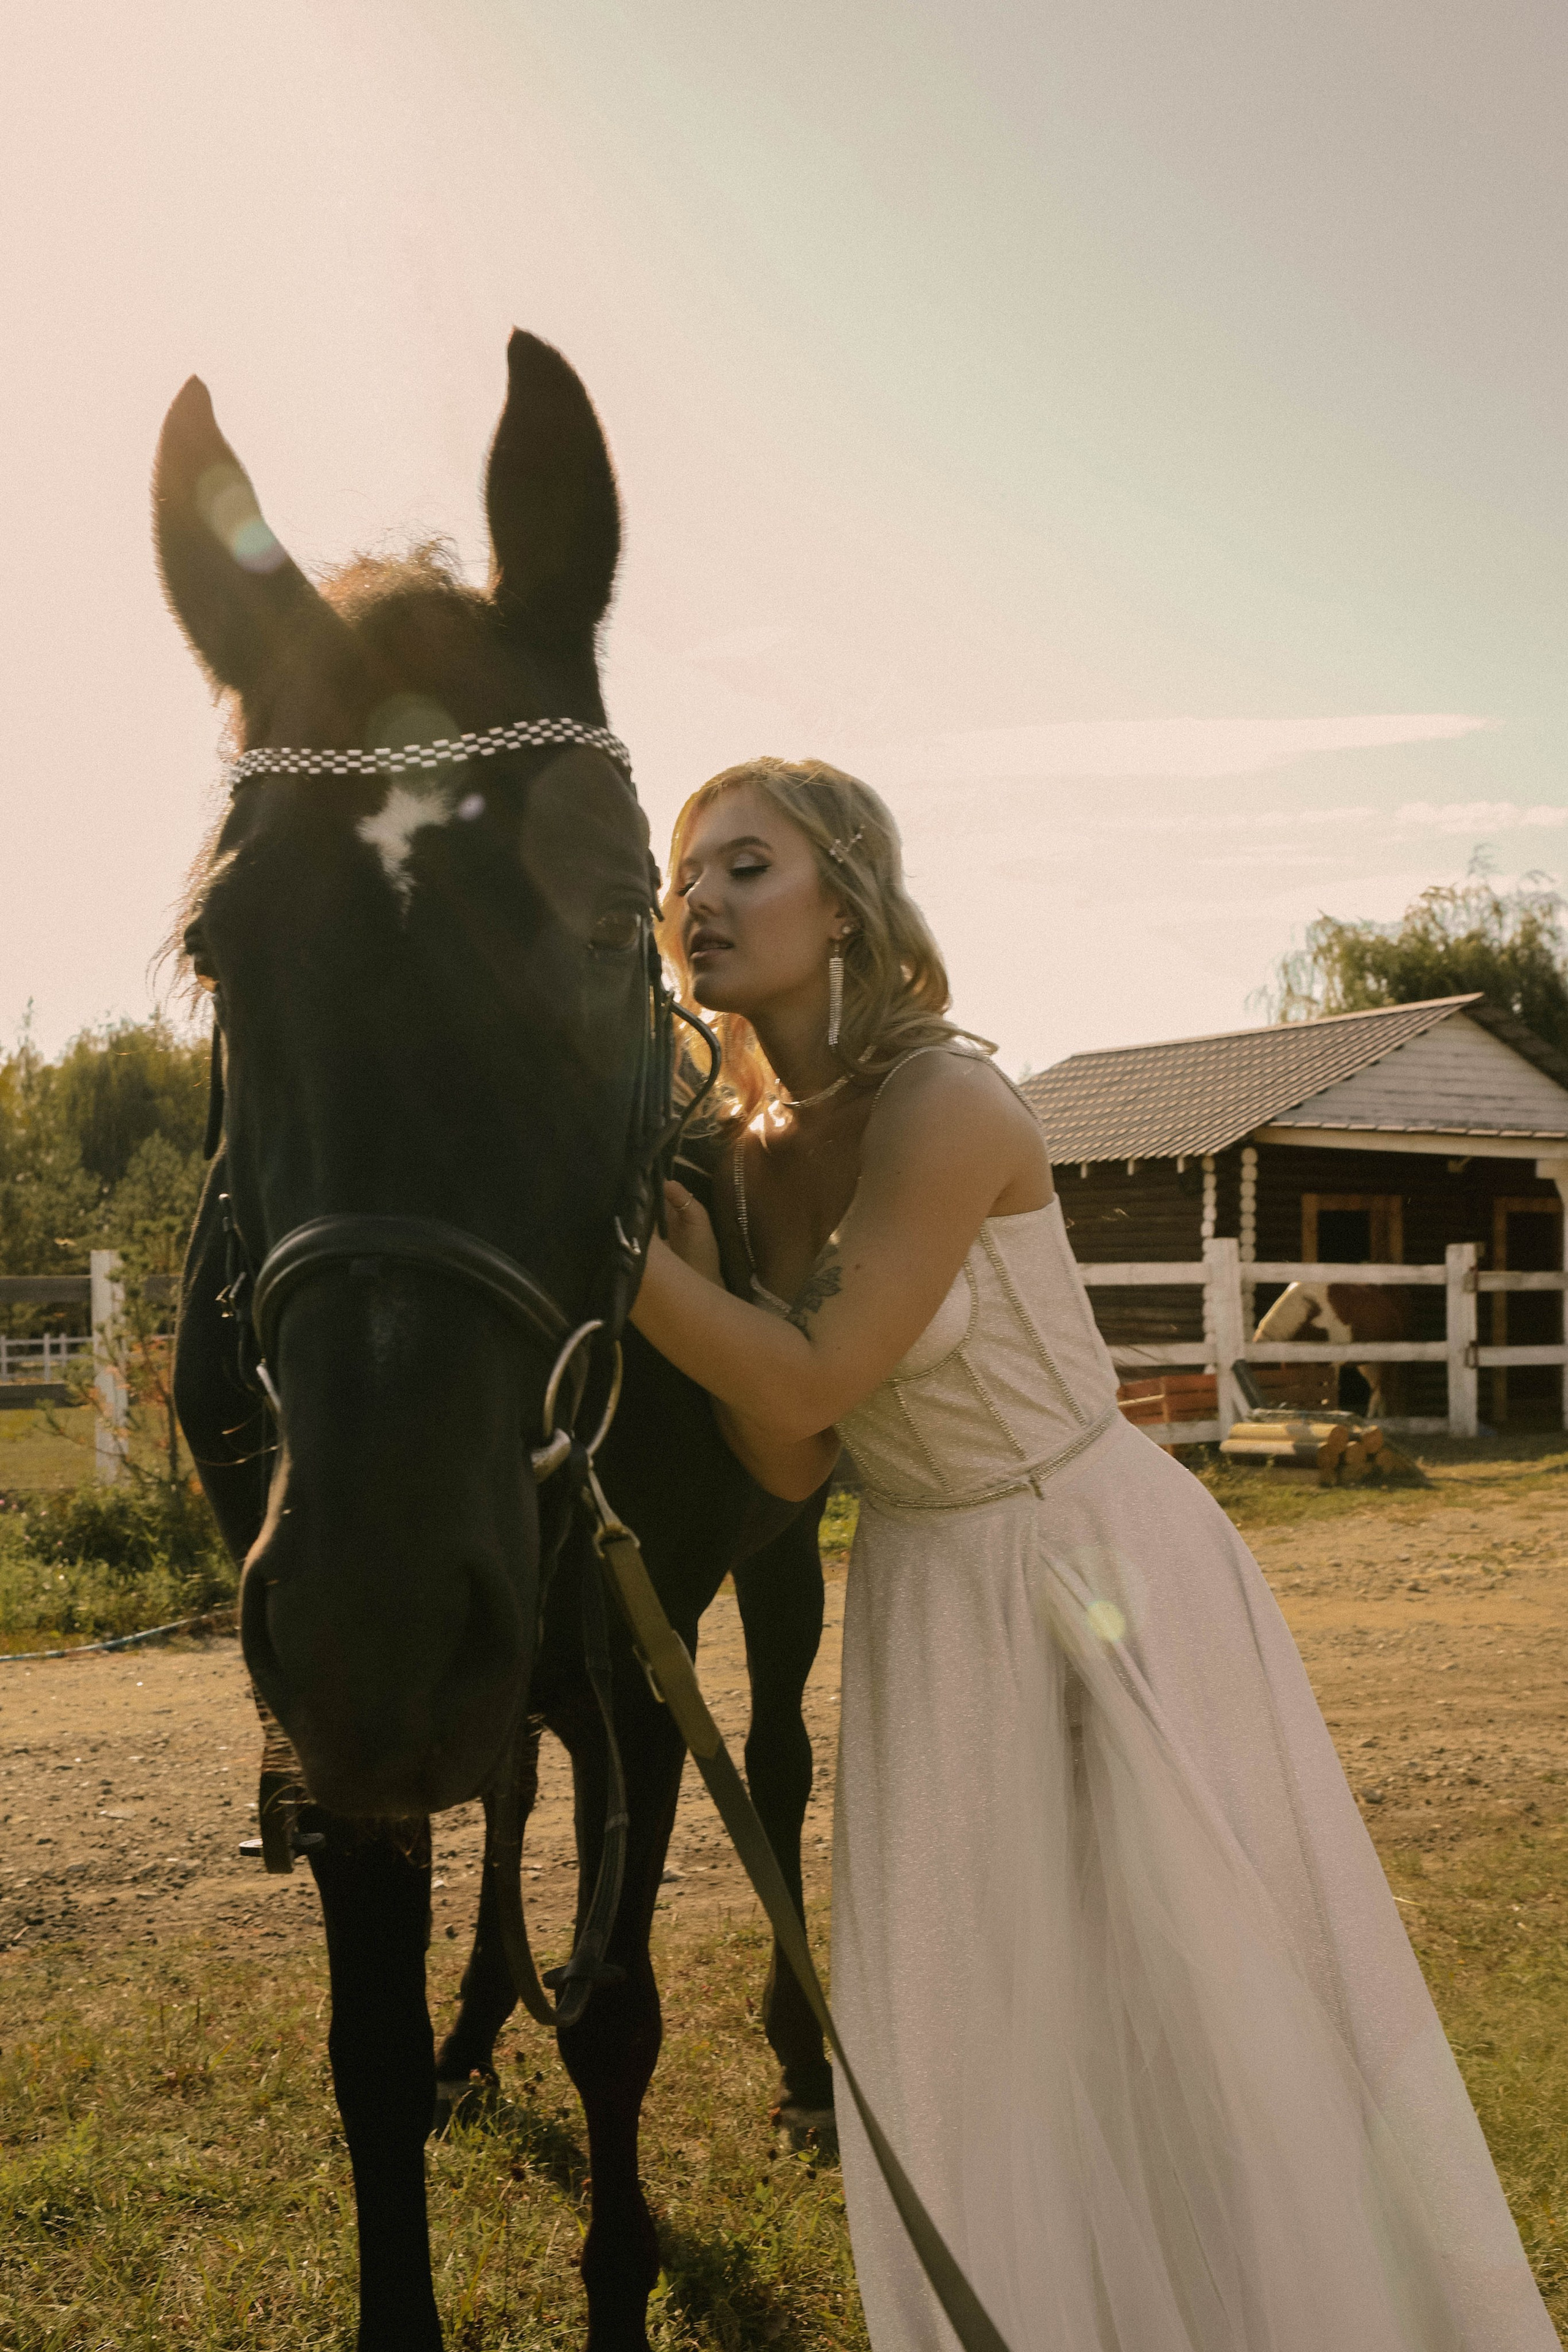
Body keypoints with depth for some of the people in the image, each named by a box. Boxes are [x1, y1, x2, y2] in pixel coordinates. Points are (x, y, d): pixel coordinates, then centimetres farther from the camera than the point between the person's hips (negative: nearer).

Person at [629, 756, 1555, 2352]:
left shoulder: (948, 1107, -23)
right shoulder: (748, 1154, -1)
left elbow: (808, 1385, -25)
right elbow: (789, 1467, -5)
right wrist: (695, 1257, -15)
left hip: (1112, 1567, -6)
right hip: (926, 1600, 7)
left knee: (1209, 2001, 5)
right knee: (958, 2028, 13)